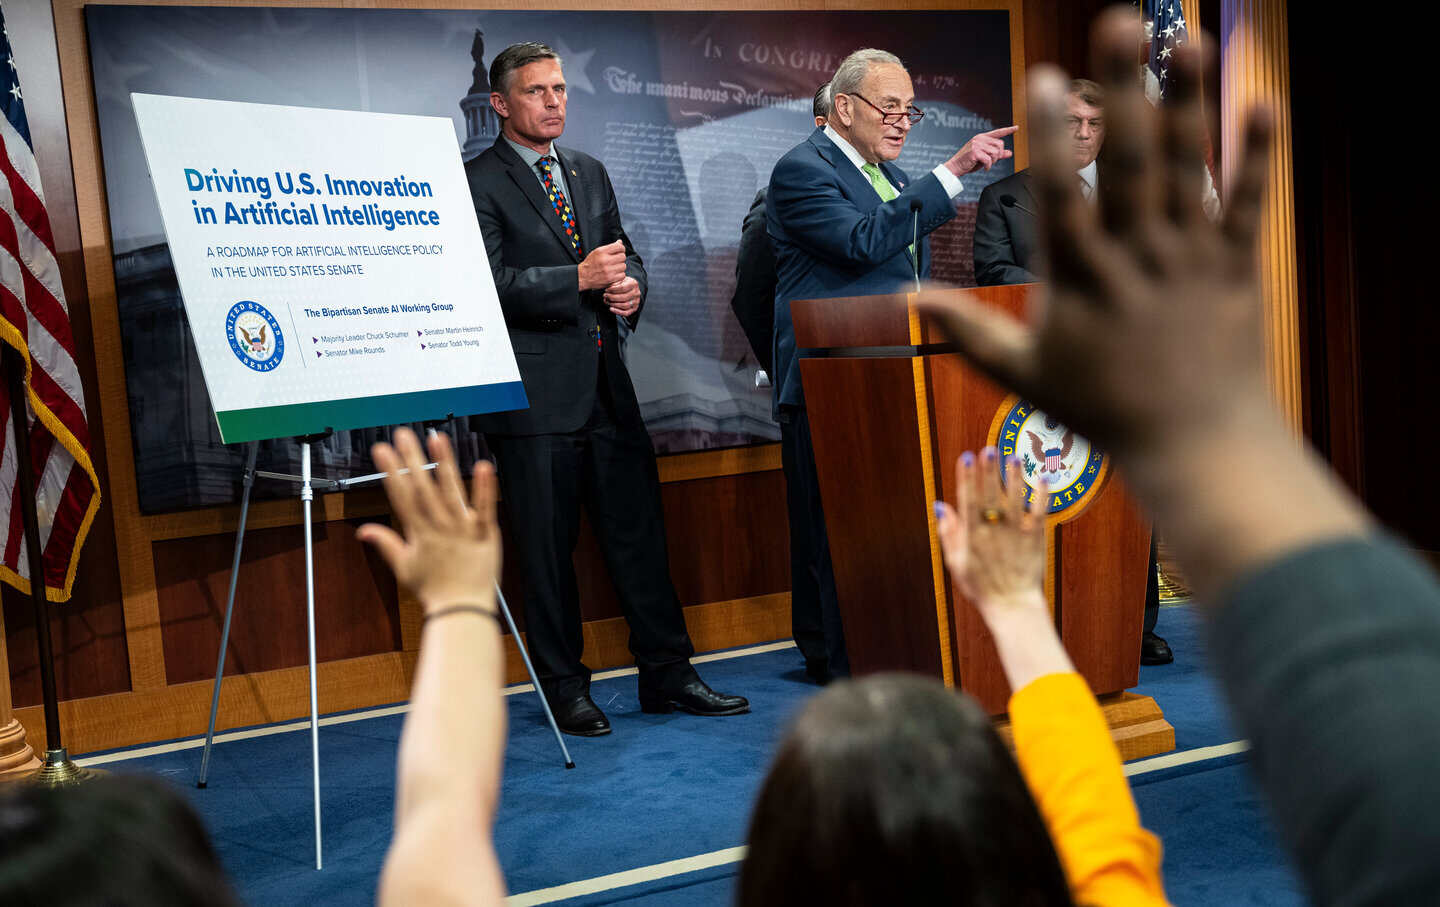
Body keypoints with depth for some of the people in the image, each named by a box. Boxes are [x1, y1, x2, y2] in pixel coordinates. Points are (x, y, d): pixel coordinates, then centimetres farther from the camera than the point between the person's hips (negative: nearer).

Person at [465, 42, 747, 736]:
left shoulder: (590, 172, 18)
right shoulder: (478, 183, -3)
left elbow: (623, 253, 22)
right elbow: (492, 281, -13)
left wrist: (630, 284, -2)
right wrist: (581, 278, -22)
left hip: (605, 382, 6)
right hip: (533, 389, -6)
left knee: (638, 532, 8)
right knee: (546, 548, 2)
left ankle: (666, 674, 17)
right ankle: (565, 688, 15)